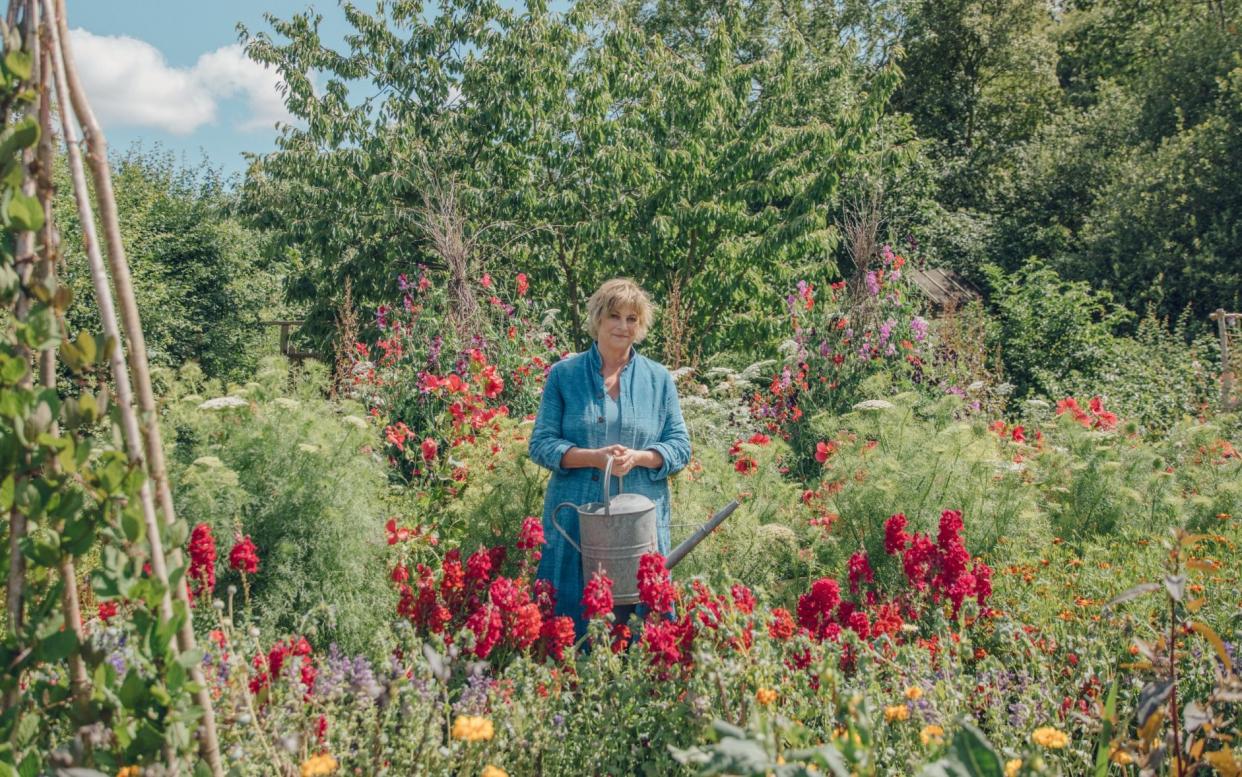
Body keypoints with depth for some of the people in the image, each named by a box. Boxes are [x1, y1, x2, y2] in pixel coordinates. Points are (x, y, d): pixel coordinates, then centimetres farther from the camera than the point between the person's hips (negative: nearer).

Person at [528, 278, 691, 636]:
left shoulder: (659, 379, 8)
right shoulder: (564, 374, 3)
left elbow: (680, 446, 6)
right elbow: (541, 444, 0)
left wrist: (638, 457, -14)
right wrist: (594, 457, -16)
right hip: (575, 519, -1)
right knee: (571, 615, 5)